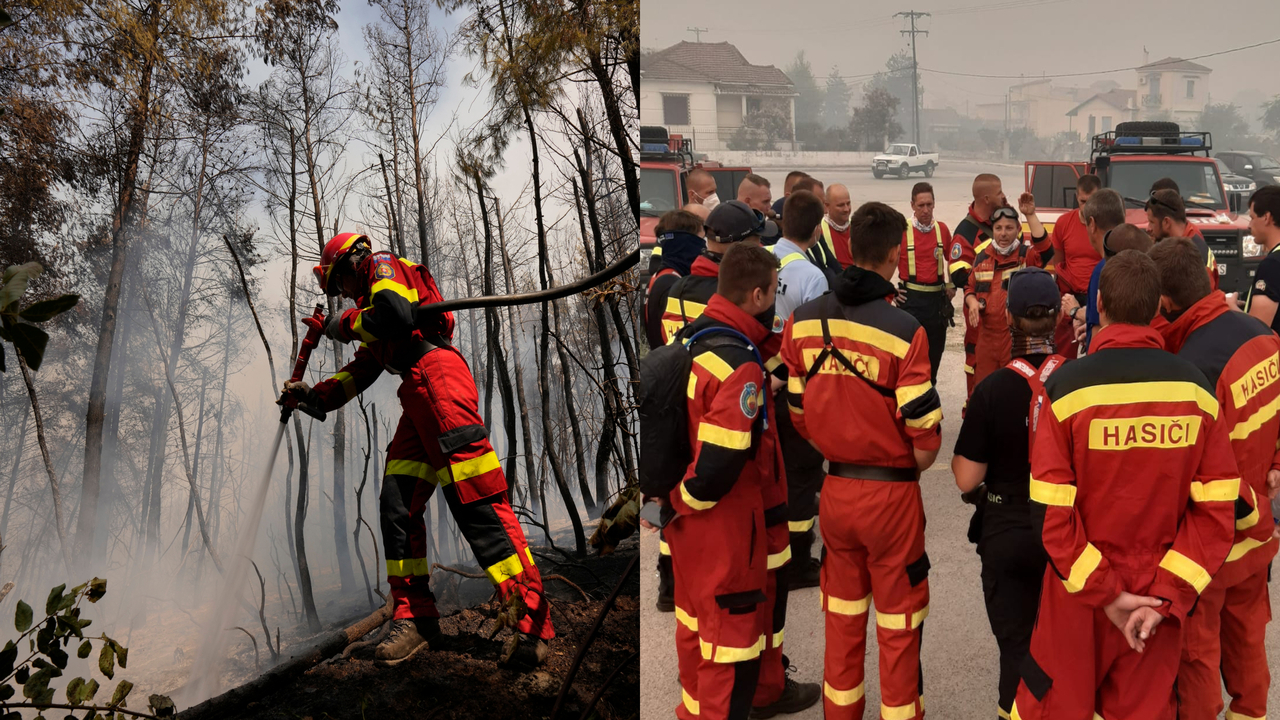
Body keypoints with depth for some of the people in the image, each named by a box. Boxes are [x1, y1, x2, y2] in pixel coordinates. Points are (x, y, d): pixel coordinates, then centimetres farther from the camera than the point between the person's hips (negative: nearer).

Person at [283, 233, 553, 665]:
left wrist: (345, 324, 4)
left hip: (436, 375, -10)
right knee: (397, 506, 4)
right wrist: (314, 395, 29)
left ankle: (532, 617, -17)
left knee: (477, 504, -16)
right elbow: (361, 372, 34)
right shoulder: (372, 295, 35)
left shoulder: (383, 265, 10)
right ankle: (415, 616, 10)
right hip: (416, 395, 10)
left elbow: (397, 315, -11)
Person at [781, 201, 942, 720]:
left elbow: (798, 411, 3)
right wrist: (909, 468, 5)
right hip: (892, 494, -4)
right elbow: (924, 437, -16)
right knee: (898, 625, 13)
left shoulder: (803, 321, -5)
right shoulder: (903, 330, -18)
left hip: (835, 491, 4)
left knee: (842, 616, 20)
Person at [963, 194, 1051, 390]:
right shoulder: (982, 257, 8)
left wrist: (1030, 215, -30)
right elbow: (970, 287, 18)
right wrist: (972, 302, -5)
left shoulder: (1026, 256, -4)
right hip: (986, 335, 4)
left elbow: (1045, 249, -26)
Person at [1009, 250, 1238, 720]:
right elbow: (1218, 508, -7)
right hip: (1161, 596, 3)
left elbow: (1049, 511, -18)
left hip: (1079, 593, -3)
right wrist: (1167, 595, -8)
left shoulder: (1068, 385, -16)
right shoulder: (1195, 388, -6)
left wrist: (1103, 592, -10)